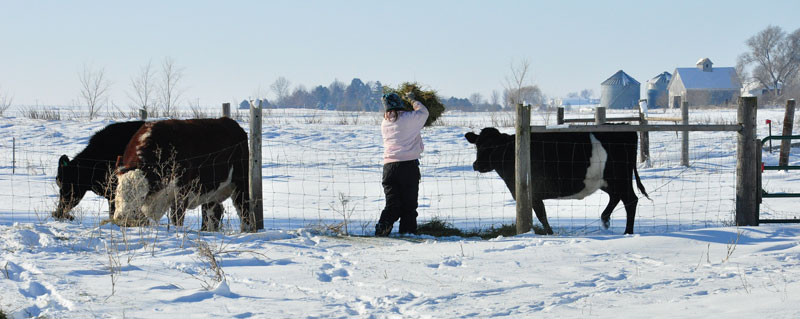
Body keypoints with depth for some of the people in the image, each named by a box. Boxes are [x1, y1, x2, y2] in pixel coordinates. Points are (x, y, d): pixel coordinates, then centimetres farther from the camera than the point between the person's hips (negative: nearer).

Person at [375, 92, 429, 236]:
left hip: (389, 166, 3)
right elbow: (423, 112, 15)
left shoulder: (385, 123, 8)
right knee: (409, 203, 5)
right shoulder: (410, 118, -4)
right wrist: (412, 100, 31)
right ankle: (407, 231, 4)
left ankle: (383, 225, -16)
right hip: (409, 165, -3)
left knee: (392, 202, 4)